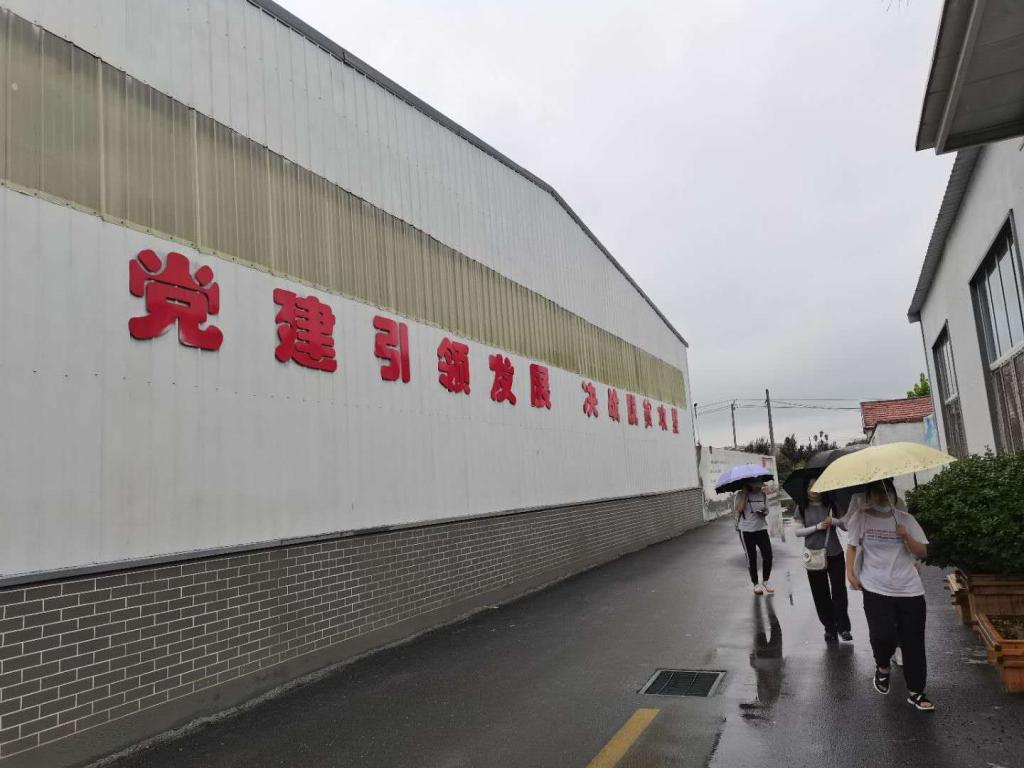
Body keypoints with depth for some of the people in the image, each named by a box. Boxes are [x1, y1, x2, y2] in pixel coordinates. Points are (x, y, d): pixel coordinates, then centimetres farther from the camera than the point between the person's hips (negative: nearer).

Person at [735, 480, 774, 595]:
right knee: (751, 558, 6)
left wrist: (764, 512, -12)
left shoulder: (763, 494, 4)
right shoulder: (740, 494, -7)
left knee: (768, 555, -3)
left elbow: (766, 510, 13)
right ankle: (756, 583, 23)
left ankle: (765, 581, 21)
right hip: (746, 531, -3)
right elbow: (738, 508, -21)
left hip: (761, 529, 3)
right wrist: (744, 491, -19)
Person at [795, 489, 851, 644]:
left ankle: (842, 627, 14)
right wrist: (818, 527, -17)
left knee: (839, 590, 1)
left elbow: (846, 526, 1)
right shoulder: (802, 508, -2)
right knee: (821, 594, 7)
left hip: (835, 554, 0)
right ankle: (829, 628, 19)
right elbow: (797, 532, -6)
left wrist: (835, 521, -19)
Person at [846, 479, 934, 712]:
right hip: (875, 590, -2)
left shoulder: (905, 519, 2)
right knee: (883, 636, -12)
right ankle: (883, 667, 22)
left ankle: (916, 692, 20)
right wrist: (850, 572, -4)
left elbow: (922, 552, 3)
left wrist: (906, 537, -15)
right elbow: (852, 546, 7)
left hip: (910, 590, 2)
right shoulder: (862, 518, -1)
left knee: (913, 643, 4)